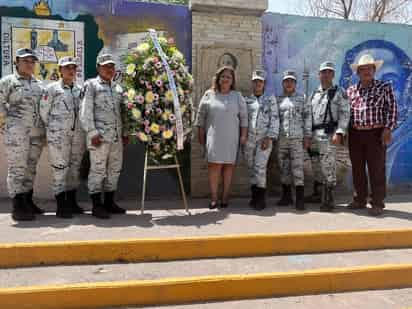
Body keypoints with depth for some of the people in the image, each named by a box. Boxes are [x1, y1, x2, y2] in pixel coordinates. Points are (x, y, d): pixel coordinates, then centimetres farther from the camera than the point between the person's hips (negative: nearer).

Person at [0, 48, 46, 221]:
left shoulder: (38, 83, 17)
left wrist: (45, 130, 11)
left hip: (37, 132, 6)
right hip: (17, 132, -5)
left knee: (31, 168, 10)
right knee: (17, 168, -5)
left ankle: (28, 202, 19)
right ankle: (18, 207, -2)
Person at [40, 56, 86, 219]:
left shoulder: (80, 89, 12)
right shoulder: (52, 88, 1)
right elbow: (43, 111, 3)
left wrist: (83, 129, 11)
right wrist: (51, 128, 7)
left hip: (78, 134, 4)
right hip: (58, 135, -4)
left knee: (75, 168, 9)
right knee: (60, 168, -4)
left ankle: (71, 202, 21)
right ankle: (61, 206, 2)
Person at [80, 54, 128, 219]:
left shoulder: (118, 88, 20)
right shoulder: (91, 85, 2)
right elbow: (85, 111, -6)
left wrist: (125, 133, 15)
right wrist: (92, 132, -13)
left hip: (117, 136, 6)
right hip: (100, 135, -6)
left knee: (115, 169, 9)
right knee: (98, 169, -3)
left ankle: (110, 202, 20)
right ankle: (96, 205, 4)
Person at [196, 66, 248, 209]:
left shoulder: (237, 96, 10)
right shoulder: (209, 95, 8)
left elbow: (243, 117, 7)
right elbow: (201, 116, 9)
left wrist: (243, 135, 0)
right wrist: (201, 135, 6)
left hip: (231, 138, 1)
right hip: (213, 137, -1)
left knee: (229, 165, 2)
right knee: (214, 165, -8)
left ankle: (225, 197, 10)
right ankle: (214, 198, -2)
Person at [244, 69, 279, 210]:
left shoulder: (271, 99, 7)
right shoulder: (247, 100, 12)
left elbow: (274, 119, 0)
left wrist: (269, 138, -10)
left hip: (264, 138, -3)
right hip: (249, 138, 3)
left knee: (260, 167, -12)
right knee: (251, 168, 6)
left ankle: (261, 198, -3)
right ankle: (255, 196, 17)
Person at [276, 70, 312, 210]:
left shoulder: (302, 98, 9)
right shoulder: (277, 99, 14)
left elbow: (307, 117, 4)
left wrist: (307, 136, -3)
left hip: (297, 138, -2)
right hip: (281, 138, 3)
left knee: (297, 168, -7)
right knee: (284, 168, 7)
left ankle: (300, 199, -3)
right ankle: (286, 196, 18)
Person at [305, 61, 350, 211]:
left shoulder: (339, 92, 1)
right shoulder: (314, 94, 17)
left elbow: (345, 114, -7)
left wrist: (339, 133, -18)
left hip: (328, 134, -6)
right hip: (313, 134, 6)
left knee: (328, 166, -7)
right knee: (316, 166, 13)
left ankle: (328, 199, 0)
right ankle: (317, 195, 26)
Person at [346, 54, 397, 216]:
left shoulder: (385, 87, 3)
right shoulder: (351, 90, 12)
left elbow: (391, 109, -2)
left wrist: (388, 129, -12)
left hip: (376, 134, -3)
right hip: (355, 134, 4)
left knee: (377, 170, -1)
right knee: (357, 169, 9)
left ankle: (377, 203, 8)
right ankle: (359, 200, 21)